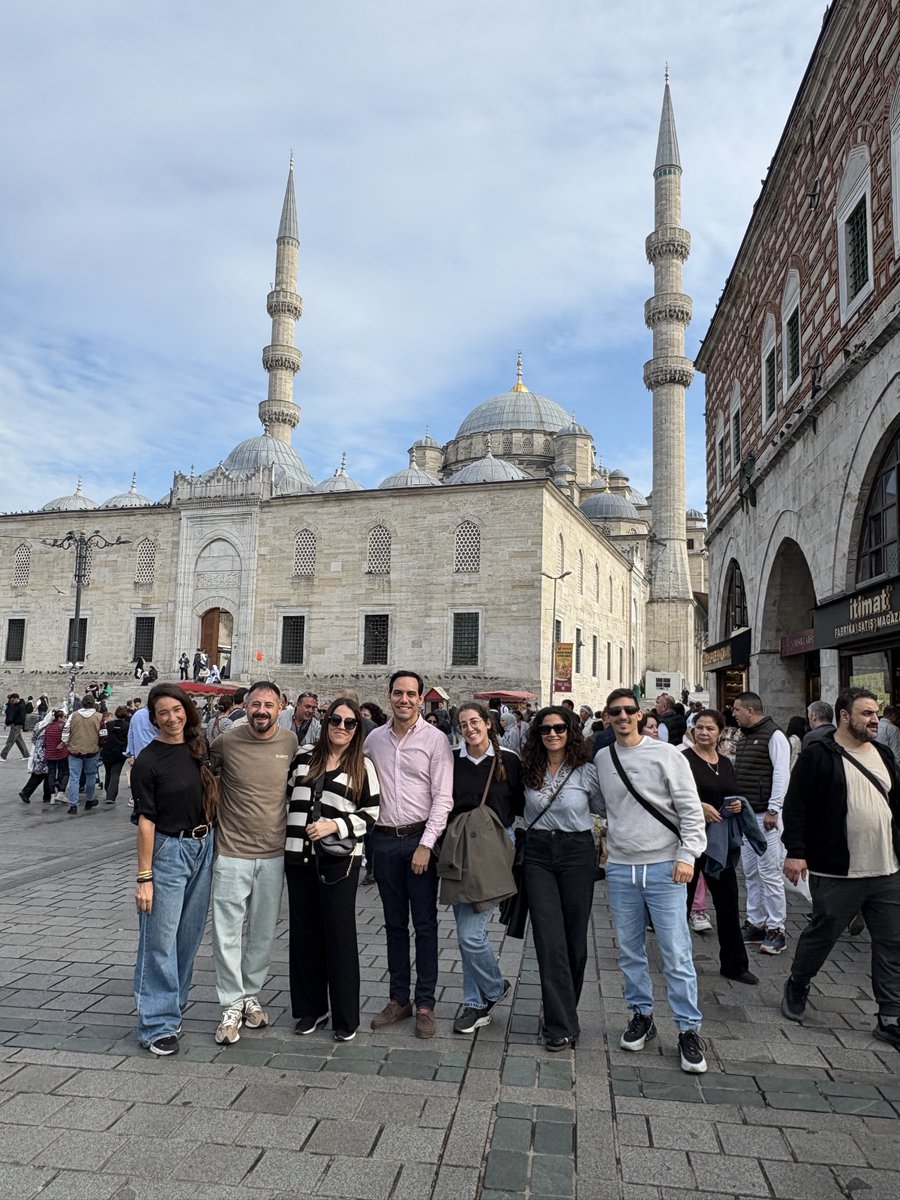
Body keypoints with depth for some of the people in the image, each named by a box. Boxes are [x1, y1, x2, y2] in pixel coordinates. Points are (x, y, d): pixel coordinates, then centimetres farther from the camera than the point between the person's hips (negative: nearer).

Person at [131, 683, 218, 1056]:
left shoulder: (199, 747, 4)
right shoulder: (148, 760, -11)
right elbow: (145, 821, -11)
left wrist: (216, 843, 12)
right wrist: (144, 877, -12)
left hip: (204, 846, 5)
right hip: (167, 849, -5)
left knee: (189, 935, 15)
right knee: (160, 939, 0)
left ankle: (172, 1006, 33)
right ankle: (158, 1025, 10)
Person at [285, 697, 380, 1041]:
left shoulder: (362, 766, 0)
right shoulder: (303, 756, 7)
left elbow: (372, 812, -2)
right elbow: (286, 796, 15)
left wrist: (335, 825, -14)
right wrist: (288, 832, 7)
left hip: (339, 860, -3)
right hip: (299, 856, 3)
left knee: (339, 935, 1)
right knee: (304, 932, 11)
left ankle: (345, 1017, 13)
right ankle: (311, 1007, 27)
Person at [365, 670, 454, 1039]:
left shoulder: (435, 739, -6)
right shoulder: (374, 739, 6)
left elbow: (443, 798, -9)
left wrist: (426, 844, -14)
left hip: (420, 838, -4)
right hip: (384, 839, 4)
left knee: (425, 925, 3)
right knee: (394, 924, 13)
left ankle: (425, 1004, 14)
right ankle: (398, 998, 24)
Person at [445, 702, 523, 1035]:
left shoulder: (509, 760, -3)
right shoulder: (452, 761, 3)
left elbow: (522, 805, 3)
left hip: (495, 849, -4)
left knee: (470, 932, -9)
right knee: (466, 930, 10)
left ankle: (493, 989, 18)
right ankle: (477, 1002, 27)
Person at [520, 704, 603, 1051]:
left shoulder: (586, 772, -6)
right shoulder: (529, 771, 2)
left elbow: (602, 809, 7)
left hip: (576, 853, -1)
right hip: (538, 855, 1)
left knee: (574, 938, 8)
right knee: (549, 940, -5)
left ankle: (562, 1013, 27)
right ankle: (562, 1026, 1)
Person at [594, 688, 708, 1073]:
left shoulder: (666, 755, -6)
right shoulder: (601, 760, 6)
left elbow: (690, 808, -7)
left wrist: (688, 854, -13)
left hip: (664, 868, -4)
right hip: (620, 869, 4)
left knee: (676, 954, -2)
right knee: (629, 951, 13)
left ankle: (689, 1030, 12)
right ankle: (641, 1015, 30)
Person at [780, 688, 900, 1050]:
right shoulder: (819, 755, -10)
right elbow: (795, 805, -12)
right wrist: (795, 852, -16)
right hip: (837, 872, -6)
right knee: (822, 934, 8)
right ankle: (797, 986, 33)